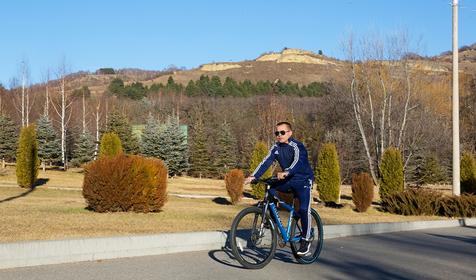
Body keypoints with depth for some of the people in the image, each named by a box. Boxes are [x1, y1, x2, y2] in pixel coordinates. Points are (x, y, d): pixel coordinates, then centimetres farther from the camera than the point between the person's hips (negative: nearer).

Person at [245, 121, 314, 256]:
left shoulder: (297, 146, -20)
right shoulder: (276, 147, -1)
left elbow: (297, 161, -38)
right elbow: (266, 162, -9)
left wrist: (286, 172, -57)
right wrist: (253, 176, -23)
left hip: (303, 180, -6)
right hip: (288, 180, 6)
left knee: (304, 209, -18)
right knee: (269, 187, -17)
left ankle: (305, 241, -4)